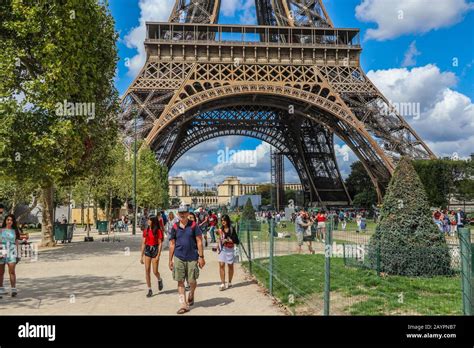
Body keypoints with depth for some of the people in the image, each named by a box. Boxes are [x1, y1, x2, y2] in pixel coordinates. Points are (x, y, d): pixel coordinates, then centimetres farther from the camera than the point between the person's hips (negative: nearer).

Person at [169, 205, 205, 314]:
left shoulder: (194, 225, -1)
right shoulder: (175, 227, 5)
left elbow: (199, 242, -2)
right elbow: (172, 244, 10)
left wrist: (201, 257, -7)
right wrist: (170, 260, 8)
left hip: (192, 258, -2)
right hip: (179, 258, 2)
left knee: (192, 281, 5)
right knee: (180, 281, 1)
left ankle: (191, 295, 37)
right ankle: (184, 305, 9)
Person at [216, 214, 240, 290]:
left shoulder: (231, 229, -8)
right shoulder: (220, 229, 6)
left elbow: (236, 240, -11)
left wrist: (227, 240, -18)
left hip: (230, 249, -3)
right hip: (222, 249, 3)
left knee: (230, 266, 10)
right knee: (221, 265, -6)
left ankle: (230, 282, 27)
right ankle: (222, 284, -2)